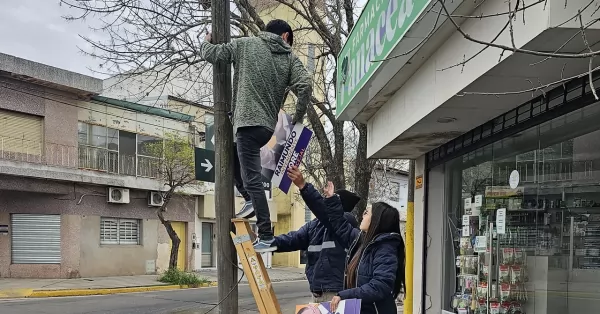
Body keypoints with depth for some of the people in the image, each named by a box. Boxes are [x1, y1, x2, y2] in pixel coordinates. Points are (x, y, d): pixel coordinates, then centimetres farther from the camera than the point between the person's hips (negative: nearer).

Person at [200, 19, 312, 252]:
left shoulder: (245, 44, 4)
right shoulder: (290, 58, 9)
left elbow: (210, 54, 5)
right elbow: (305, 85, -5)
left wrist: (206, 42, 28)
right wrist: (298, 117, 8)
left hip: (248, 122, -5)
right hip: (268, 126, 5)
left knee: (252, 180, -6)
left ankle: (266, 237, -7)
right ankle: (251, 201, 20)